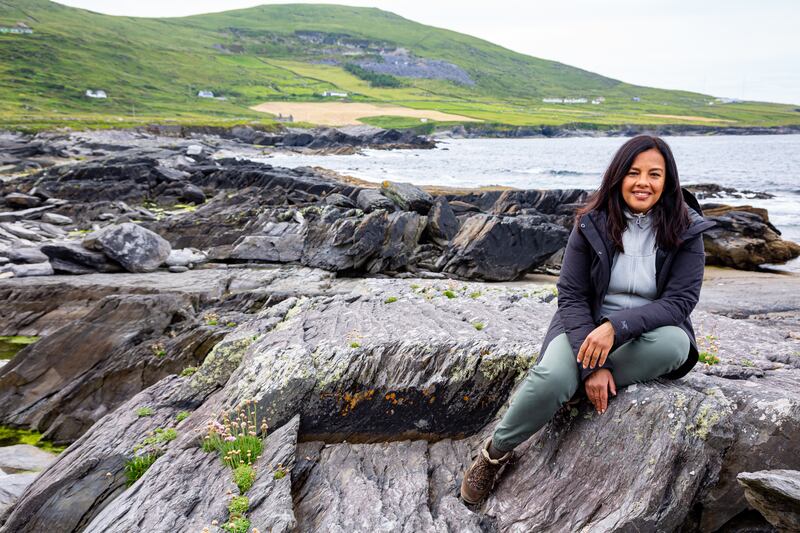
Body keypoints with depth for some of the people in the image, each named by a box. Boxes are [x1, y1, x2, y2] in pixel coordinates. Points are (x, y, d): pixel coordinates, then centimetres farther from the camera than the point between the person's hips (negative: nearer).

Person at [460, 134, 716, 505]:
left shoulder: (685, 231, -7)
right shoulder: (591, 223, -7)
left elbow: (680, 301, -13)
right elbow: (571, 295, -9)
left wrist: (616, 326, -30)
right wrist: (593, 364, -23)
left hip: (648, 333, 1)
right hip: (585, 327, -1)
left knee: (675, 343, -36)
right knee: (552, 375, -32)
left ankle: (582, 384, -18)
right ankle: (496, 452, -7)